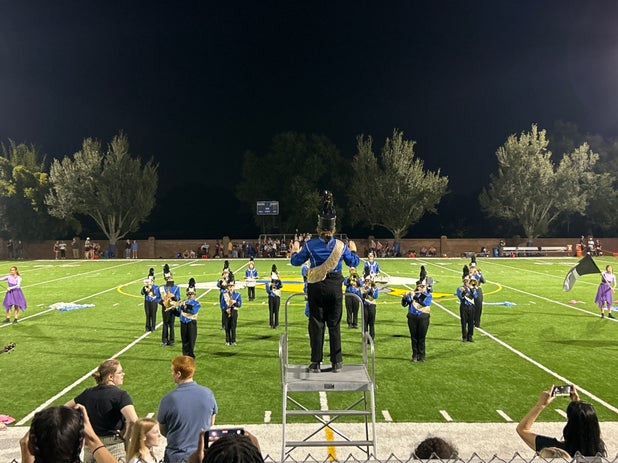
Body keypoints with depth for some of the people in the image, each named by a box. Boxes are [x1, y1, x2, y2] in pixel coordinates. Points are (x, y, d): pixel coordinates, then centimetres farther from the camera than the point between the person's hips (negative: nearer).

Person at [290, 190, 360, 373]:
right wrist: (353, 250, 28)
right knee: (334, 325, 9)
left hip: (316, 287, 0)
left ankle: (316, 363, 8)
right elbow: (354, 262, 9)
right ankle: (336, 362, 15)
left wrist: (295, 250, 25)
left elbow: (296, 261, 4)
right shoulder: (341, 245, -4)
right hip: (334, 287, 1)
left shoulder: (310, 245, -6)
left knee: (316, 324, 6)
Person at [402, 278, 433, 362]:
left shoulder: (428, 295, 5)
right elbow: (404, 304, 2)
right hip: (412, 317, 1)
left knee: (421, 338, 0)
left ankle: (421, 356, 10)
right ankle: (415, 355, 14)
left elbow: (426, 303, -16)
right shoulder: (412, 293, 8)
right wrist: (405, 298, -18)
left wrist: (415, 297, -22)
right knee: (414, 337, 5)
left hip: (423, 318, -1)